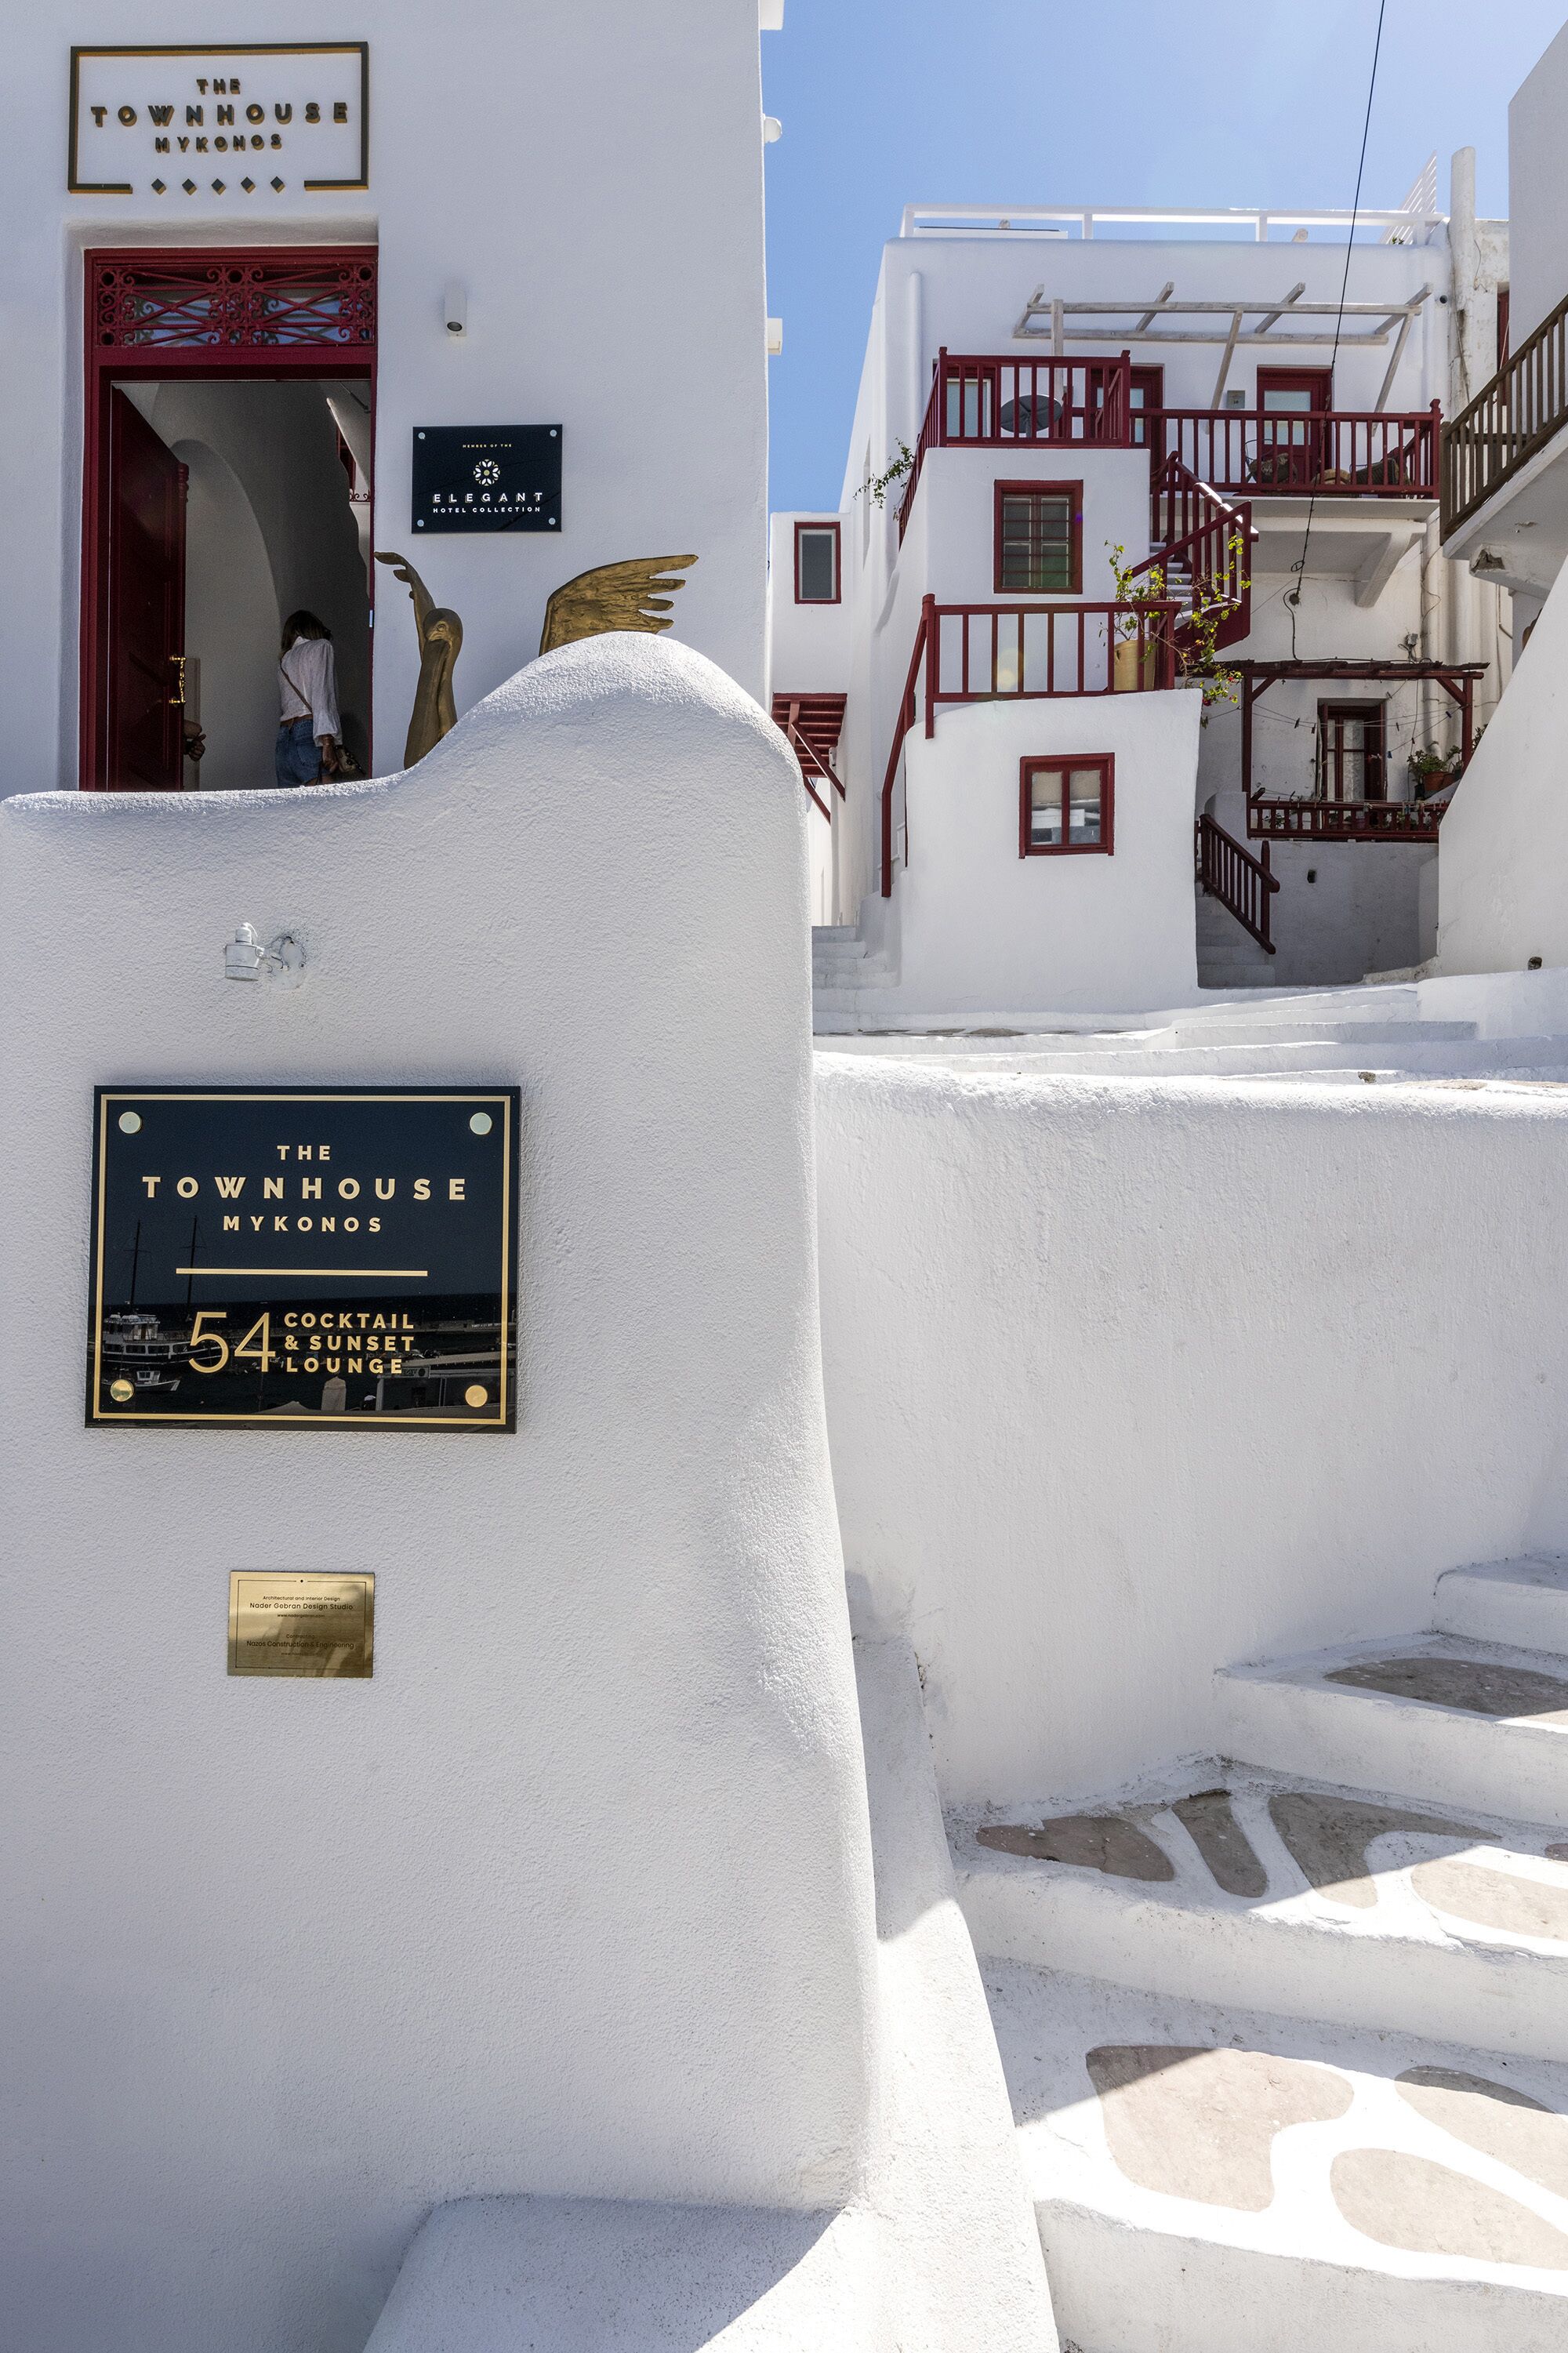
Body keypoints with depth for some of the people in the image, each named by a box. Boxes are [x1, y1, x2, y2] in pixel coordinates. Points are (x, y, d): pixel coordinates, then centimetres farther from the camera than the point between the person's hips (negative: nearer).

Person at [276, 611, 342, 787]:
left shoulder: (284, 660, 27)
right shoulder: (321, 647, 8)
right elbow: (321, 693, -7)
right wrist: (328, 742, -17)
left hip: (284, 738, 7)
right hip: (309, 733, -6)